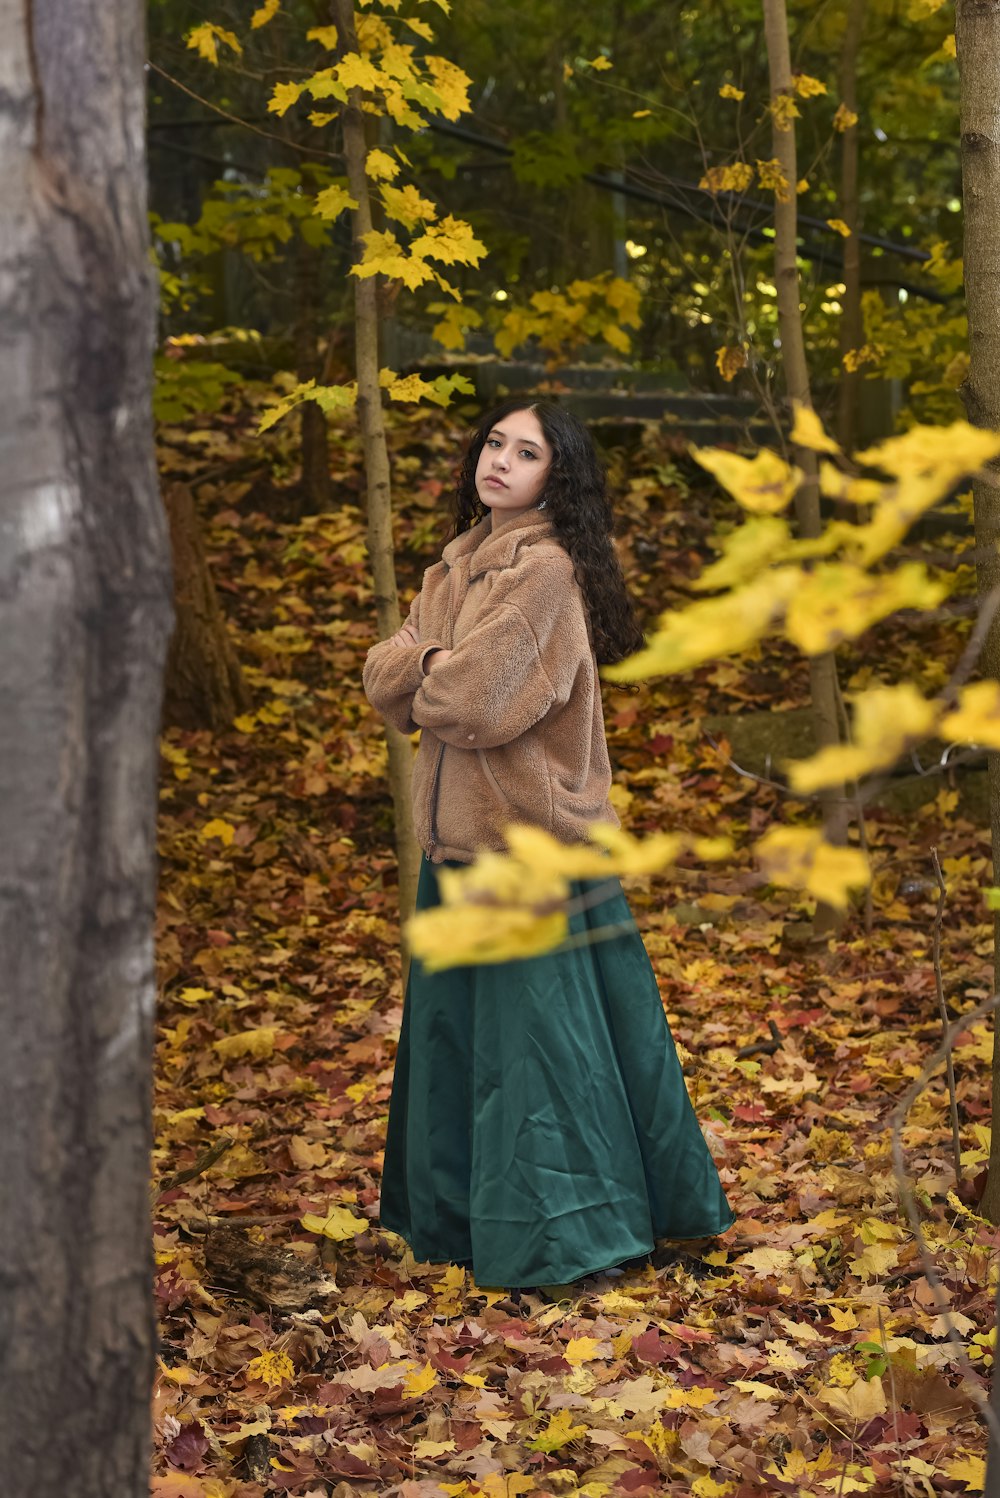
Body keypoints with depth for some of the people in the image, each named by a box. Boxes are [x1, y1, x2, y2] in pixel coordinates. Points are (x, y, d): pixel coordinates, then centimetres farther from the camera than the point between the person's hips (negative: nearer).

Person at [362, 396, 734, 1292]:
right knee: (454, 1027, 14)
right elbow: (383, 677, 6)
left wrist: (422, 684, -1)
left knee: (534, 1029, -1)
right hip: (458, 838, 8)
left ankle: (561, 1233, 9)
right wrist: (438, 663, -12)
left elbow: (476, 704, -21)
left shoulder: (548, 571, -14)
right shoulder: (457, 568, 13)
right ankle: (461, 1213, 27)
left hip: (528, 842, -8)